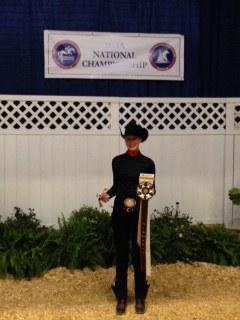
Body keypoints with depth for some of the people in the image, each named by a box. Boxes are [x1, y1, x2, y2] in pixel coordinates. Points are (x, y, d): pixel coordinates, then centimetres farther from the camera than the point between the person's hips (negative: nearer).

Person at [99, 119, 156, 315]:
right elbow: (116, 185, 12)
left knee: (139, 254, 5)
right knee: (121, 254, 6)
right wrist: (108, 195, -7)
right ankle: (121, 297, 17)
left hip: (139, 212, -1)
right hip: (120, 212, 2)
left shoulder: (148, 163, -1)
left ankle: (140, 297, 17)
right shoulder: (117, 161, 4)